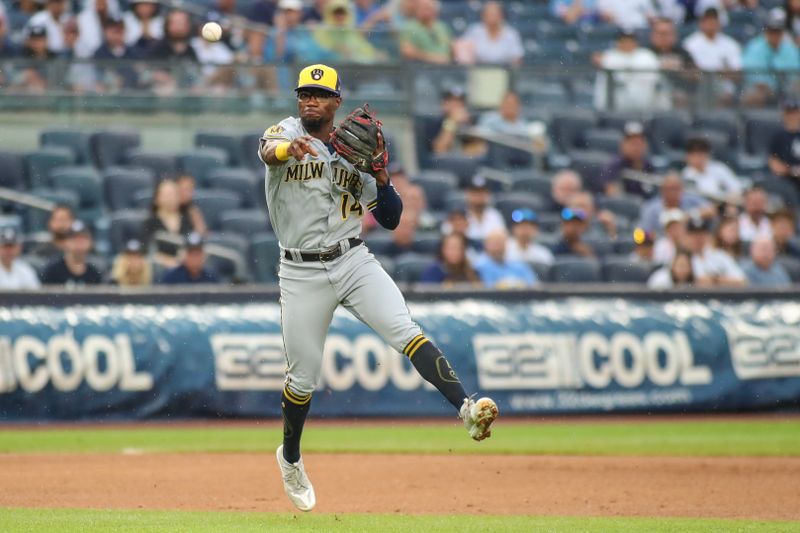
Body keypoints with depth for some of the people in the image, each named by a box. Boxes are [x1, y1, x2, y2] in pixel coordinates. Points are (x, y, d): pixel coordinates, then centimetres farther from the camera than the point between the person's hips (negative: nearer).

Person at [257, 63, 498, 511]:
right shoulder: (286, 134, -1)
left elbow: (391, 219, 7)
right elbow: (268, 150, -29)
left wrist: (380, 175, -11)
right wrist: (289, 148, -52)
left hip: (354, 262, 1)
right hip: (302, 272, -1)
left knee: (405, 331, -20)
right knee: (303, 376, 6)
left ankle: (467, 408, -35)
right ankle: (290, 457, 31)